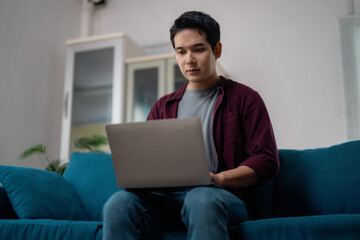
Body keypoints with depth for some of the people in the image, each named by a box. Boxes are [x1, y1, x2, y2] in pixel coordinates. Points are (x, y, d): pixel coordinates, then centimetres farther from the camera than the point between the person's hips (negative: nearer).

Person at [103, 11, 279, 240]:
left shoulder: (244, 98, 8)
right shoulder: (163, 106, 21)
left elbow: (266, 161, 0)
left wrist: (219, 179, -16)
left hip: (226, 196, -3)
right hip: (170, 196, 3)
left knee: (201, 198, -39)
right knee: (118, 204, -27)